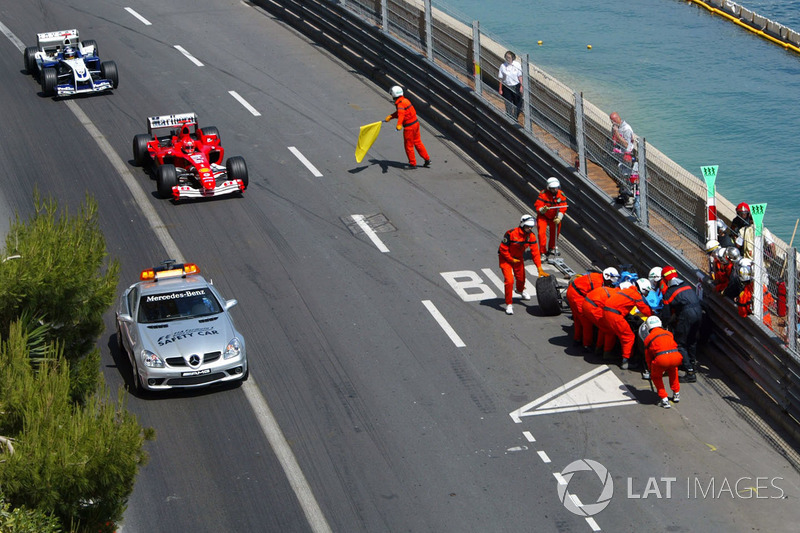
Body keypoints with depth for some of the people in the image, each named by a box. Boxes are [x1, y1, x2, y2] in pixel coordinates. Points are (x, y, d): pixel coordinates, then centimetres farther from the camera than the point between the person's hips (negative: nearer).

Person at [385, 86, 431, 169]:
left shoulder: (400, 104, -21)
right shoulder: (405, 100, 8)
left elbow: (401, 114, -40)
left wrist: (399, 124, -53)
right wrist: (390, 116, 23)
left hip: (409, 126, -9)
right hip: (416, 122, 9)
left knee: (409, 145, 8)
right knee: (417, 143, 22)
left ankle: (412, 163, 19)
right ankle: (427, 160, 28)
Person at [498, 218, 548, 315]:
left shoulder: (531, 236, -14)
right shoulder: (511, 234, -30)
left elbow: (535, 252, -13)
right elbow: (503, 249, -21)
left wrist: (540, 269, -18)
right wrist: (512, 260, -18)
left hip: (518, 258, 5)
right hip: (506, 258, -5)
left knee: (521, 278, 18)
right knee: (509, 280, -18)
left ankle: (520, 290, 56)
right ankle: (508, 304, -5)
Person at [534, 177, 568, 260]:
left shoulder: (561, 195, -14)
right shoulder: (543, 194, -24)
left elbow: (563, 208, -16)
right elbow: (537, 206, -25)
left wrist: (559, 218, -30)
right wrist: (542, 210, -47)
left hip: (554, 217, 4)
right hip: (543, 216, -3)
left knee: (555, 233, 16)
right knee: (541, 233, -17)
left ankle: (552, 248, 43)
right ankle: (543, 253, -9)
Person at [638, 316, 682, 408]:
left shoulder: (648, 338, 22)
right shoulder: (668, 333, 32)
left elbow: (648, 357, 28)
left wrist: (650, 370, 49)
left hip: (661, 359, -3)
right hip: (676, 356, 3)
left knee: (656, 376, 26)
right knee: (673, 370, 38)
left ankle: (664, 399, 17)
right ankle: (676, 394, 41)